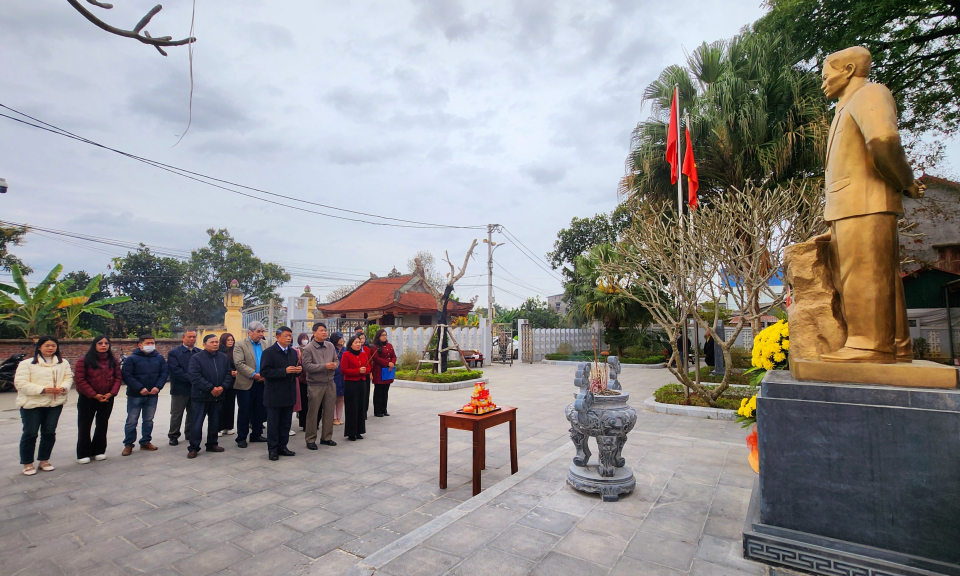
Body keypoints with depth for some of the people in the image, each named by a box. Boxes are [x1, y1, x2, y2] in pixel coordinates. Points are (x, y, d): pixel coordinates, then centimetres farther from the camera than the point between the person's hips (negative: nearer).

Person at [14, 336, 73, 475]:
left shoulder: (63, 363, 9)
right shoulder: (27, 363, -5)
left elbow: (68, 378, 7)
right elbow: (21, 384, -11)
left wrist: (63, 387, -16)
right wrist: (42, 389, -22)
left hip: (55, 403, 4)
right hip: (32, 404, -3)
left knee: (49, 433, 10)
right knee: (30, 434, 4)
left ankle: (44, 460, 25)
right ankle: (27, 463, 18)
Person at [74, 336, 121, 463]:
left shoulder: (113, 361, 4)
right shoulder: (84, 361, -7)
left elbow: (118, 378, 2)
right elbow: (79, 380, -11)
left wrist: (111, 393, -13)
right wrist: (94, 395, -16)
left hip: (107, 399, 3)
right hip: (87, 399, -3)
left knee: (102, 425, 12)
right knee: (84, 426, 5)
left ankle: (99, 451, 24)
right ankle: (83, 454, 17)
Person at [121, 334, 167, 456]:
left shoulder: (159, 358, 2)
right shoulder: (132, 359, -8)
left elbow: (164, 373, 1)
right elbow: (126, 376, -13)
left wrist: (158, 387, -14)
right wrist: (140, 388, -19)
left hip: (152, 395, 3)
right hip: (135, 396, -3)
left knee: (148, 420, 13)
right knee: (131, 421, 4)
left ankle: (145, 442, 25)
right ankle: (128, 445, 16)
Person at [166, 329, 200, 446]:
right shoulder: (174, 353, -3)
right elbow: (175, 370, -12)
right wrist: (190, 378, -19)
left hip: (196, 388, 3)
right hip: (180, 388, -3)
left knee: (193, 413, 11)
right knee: (176, 414, 7)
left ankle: (190, 434, 24)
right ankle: (173, 436, 20)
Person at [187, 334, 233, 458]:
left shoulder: (224, 357, 7)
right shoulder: (196, 358, -7)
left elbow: (228, 374, 7)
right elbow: (195, 376, -16)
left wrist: (223, 387, -11)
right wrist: (211, 388, -19)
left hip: (218, 396, 4)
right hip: (201, 396, -4)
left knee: (214, 422, 13)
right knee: (197, 423, 0)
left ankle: (212, 444, 25)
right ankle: (193, 448, 11)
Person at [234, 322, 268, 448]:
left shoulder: (264, 344, 9)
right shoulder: (240, 345, -6)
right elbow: (239, 363, -14)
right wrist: (254, 374, -19)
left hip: (261, 383, 5)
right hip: (246, 384, -5)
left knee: (259, 410, 11)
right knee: (244, 411, 3)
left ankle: (256, 434, 23)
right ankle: (241, 438, 14)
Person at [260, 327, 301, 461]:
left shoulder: (293, 352, 11)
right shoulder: (269, 352, -8)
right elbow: (264, 371, -17)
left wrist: (298, 371, -6)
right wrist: (285, 371, -24)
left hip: (289, 394, 6)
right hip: (274, 394, -6)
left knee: (286, 423, 12)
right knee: (273, 423, 5)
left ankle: (282, 447, 24)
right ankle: (272, 449, 15)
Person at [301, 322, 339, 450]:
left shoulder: (330, 346, 6)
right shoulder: (308, 349, -9)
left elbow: (337, 361, 12)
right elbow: (307, 366, -17)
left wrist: (335, 365, -11)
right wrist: (325, 366, -22)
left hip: (330, 383, 5)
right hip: (315, 385, -5)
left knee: (329, 411, 11)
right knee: (313, 413, 5)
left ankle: (326, 437, 25)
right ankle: (310, 439, 18)